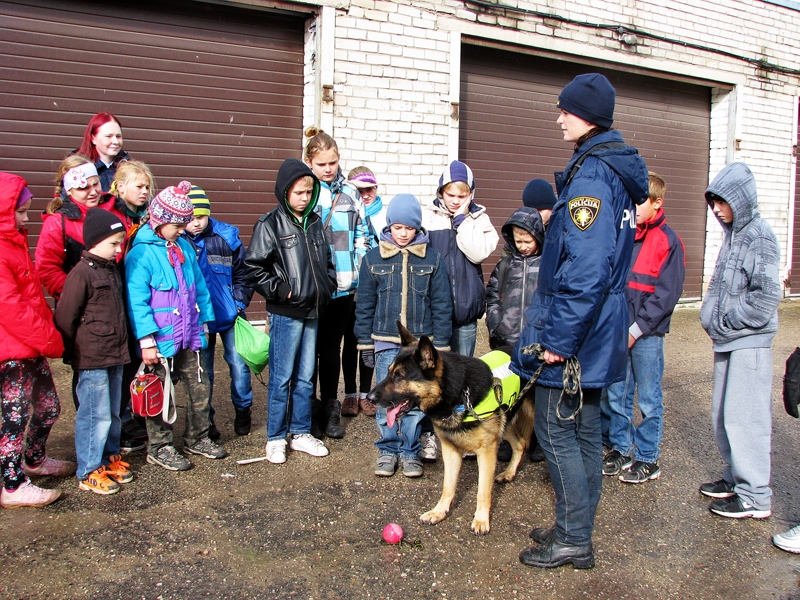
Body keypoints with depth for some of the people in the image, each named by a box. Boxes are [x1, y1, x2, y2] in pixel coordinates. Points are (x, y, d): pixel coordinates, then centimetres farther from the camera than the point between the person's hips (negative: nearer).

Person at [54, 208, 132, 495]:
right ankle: (89, 472, 9)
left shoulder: (112, 269, 14)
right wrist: (72, 353, -3)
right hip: (92, 360, -8)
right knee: (96, 415, -3)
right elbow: (65, 318, -11)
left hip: (115, 356, 8)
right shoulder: (82, 274, -13)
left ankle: (110, 456, 30)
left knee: (113, 413, 15)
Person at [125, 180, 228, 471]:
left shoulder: (184, 246, 7)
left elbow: (199, 286, 15)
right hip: (161, 340, -7)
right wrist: (146, 340, -20)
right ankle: (159, 447, 23)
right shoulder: (141, 253, -14)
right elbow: (137, 301, -18)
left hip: (189, 337, 7)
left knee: (200, 386, 14)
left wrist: (204, 320, 14)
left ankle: (197, 438, 32)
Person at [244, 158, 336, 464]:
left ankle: (301, 433, 25)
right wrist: (279, 289, -13)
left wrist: (327, 287, 6)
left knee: (306, 377, 13)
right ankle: (276, 438, 14)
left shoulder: (315, 223, 11)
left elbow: (327, 262, 21)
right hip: (285, 313, -5)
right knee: (282, 378, 2)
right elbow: (253, 267, -9)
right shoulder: (271, 224, -6)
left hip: (313, 312, 6)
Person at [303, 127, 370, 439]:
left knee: (332, 346, 13)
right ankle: (307, 410, 20)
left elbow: (361, 235, 13)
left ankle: (330, 408, 24)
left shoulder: (349, 193, 7)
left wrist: (360, 273, 6)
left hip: (343, 285, 3)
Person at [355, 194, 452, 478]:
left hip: (421, 342, 0)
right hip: (386, 342, 1)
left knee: (416, 400, 4)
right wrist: (365, 343, 5)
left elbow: (441, 304, 3)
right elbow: (365, 305, 7)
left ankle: (410, 452, 20)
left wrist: (440, 344, 1)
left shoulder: (432, 258, 1)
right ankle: (388, 449, 21)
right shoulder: (373, 258, 3)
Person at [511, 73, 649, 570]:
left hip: (575, 326, -10)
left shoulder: (590, 176, -19)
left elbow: (586, 269, -27)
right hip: (600, 328, 10)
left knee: (556, 430, 1)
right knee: (585, 429, 16)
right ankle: (578, 530, 29)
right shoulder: (616, 168, 14)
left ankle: (573, 539, 13)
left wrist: (560, 337, -24)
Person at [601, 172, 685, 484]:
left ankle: (648, 459, 18)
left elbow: (667, 294, -11)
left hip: (647, 333, -5)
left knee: (649, 399, 6)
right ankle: (621, 449, 27)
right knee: (616, 395, 12)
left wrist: (637, 328, -14)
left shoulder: (667, 241, -7)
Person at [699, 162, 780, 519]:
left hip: (749, 342, -9)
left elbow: (767, 296, -19)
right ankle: (736, 478, 28)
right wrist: (711, 317, 5)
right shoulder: (732, 234, 12)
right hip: (727, 341, 9)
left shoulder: (759, 236, -13)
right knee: (723, 414, 14)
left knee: (743, 416, -5)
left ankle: (755, 497, 4)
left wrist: (727, 321, -13)